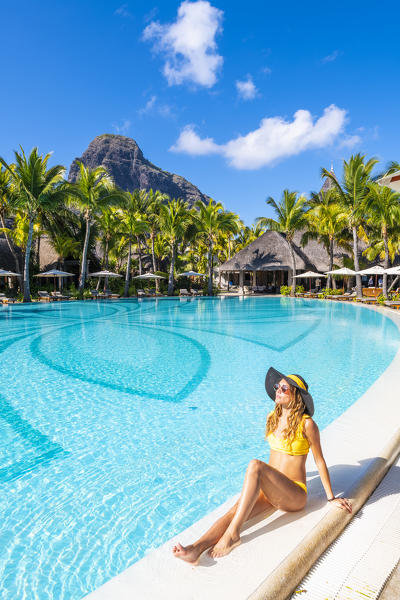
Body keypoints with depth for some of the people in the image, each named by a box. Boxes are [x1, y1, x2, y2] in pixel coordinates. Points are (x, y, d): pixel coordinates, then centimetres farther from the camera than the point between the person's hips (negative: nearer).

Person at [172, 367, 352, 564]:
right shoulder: (272, 417, 8)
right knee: (237, 508, -26)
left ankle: (232, 533, -36)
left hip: (294, 495, -5)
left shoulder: (307, 424, -11)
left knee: (255, 465, -33)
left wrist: (331, 498, 3)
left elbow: (319, 461, -2)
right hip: (269, 490, 6)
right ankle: (196, 548, -43)